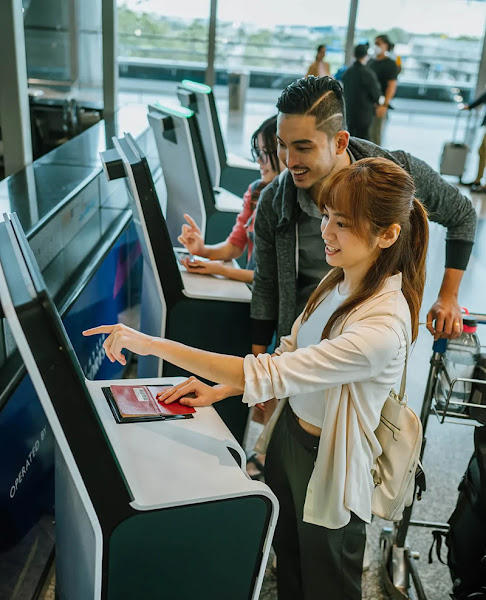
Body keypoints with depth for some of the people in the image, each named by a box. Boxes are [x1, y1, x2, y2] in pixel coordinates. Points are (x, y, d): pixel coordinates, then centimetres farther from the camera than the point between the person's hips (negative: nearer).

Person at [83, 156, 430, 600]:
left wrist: (154, 344, -33)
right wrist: (219, 389, -5)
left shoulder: (383, 326, -35)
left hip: (326, 467, -6)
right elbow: (291, 354, 6)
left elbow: (266, 376, -36)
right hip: (287, 434, 7)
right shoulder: (339, 281, -7)